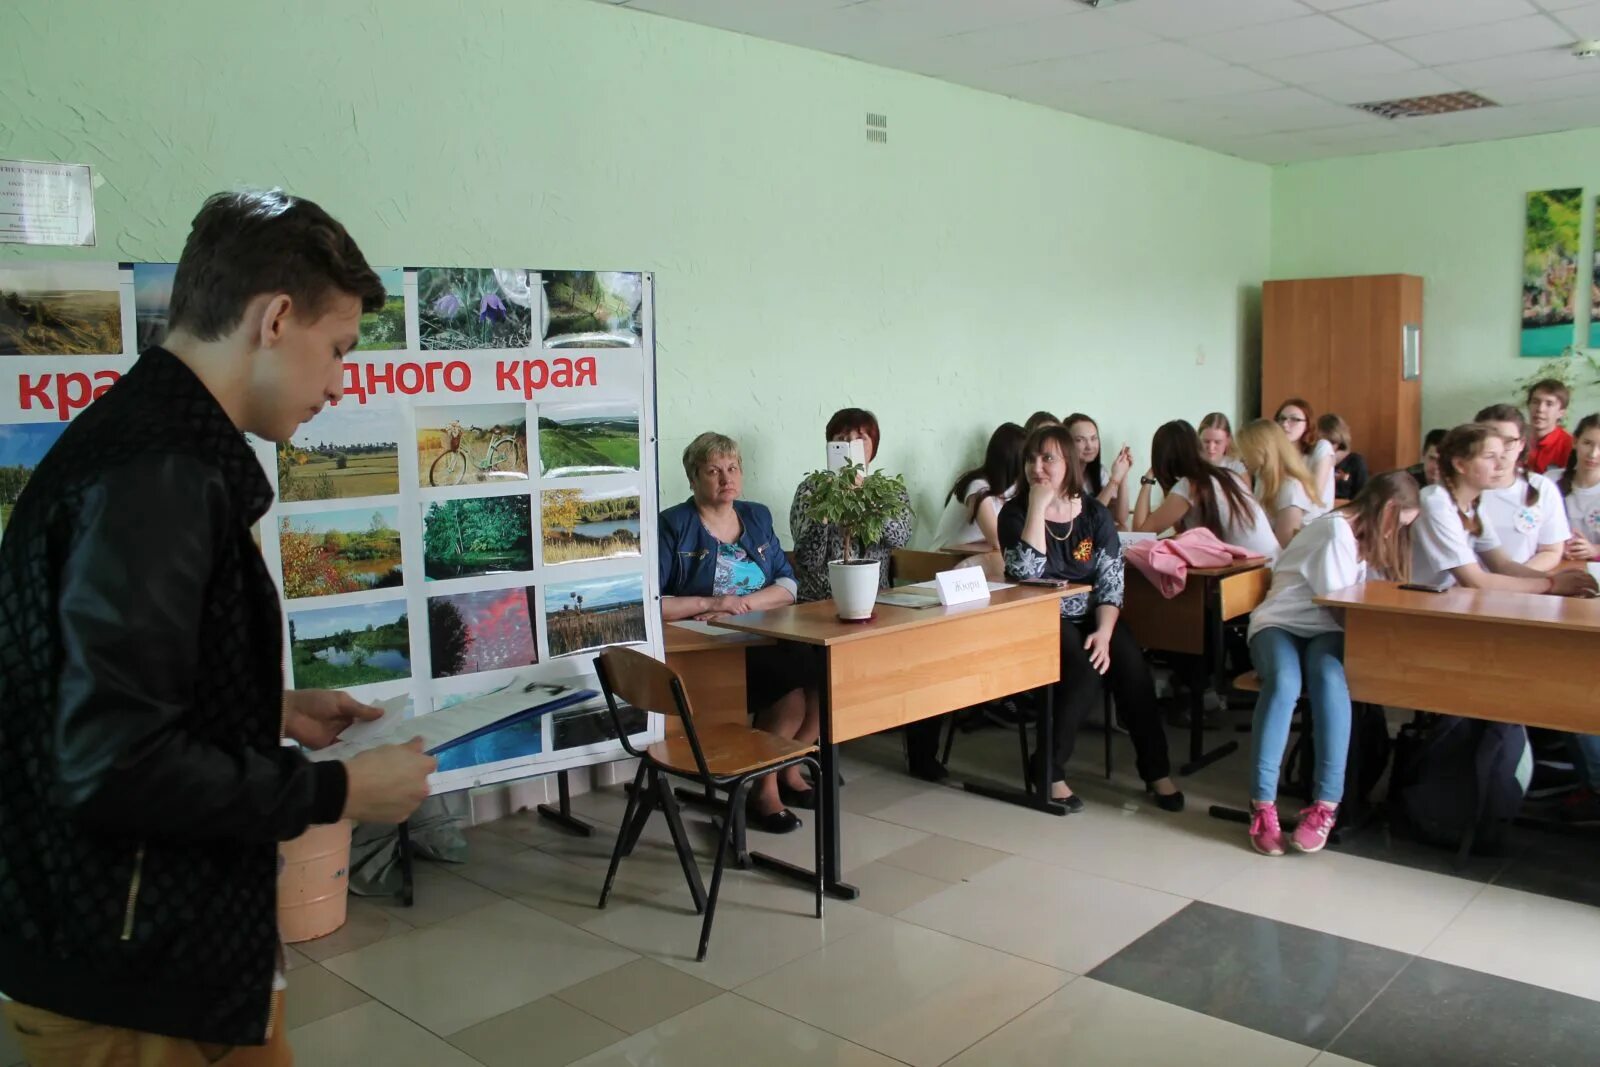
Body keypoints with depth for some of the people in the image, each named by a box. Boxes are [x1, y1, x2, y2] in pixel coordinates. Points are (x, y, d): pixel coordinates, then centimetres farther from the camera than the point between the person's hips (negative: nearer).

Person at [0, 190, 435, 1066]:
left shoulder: (150, 441, 8)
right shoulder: (157, 474, -24)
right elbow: (113, 763, -29)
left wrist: (274, 713, 12)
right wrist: (336, 790, -19)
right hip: (132, 969, -9)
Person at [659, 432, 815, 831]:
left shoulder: (757, 517, 15)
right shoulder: (673, 526, -1)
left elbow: (788, 586, 8)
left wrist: (742, 603, -10)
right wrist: (709, 604, -19)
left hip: (764, 637, 6)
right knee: (793, 687, -28)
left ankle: (788, 769, 4)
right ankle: (763, 790, -8)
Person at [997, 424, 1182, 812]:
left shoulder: (1095, 513, 3)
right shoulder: (1015, 512, -5)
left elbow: (1111, 580, -2)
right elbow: (1026, 572, -22)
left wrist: (1104, 632, -19)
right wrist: (1038, 506, -22)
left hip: (1092, 616, 3)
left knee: (1132, 666, -24)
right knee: (1082, 675, -30)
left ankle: (1156, 770, -9)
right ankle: (1049, 771, -14)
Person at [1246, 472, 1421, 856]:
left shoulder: (1368, 539, 21)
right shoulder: (1336, 529, -8)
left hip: (1325, 632, 6)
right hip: (1279, 623, -5)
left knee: (1329, 679, -31)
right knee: (1284, 681, -38)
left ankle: (1326, 806, -36)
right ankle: (1263, 806, -37)